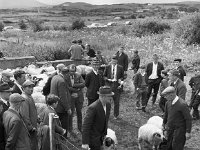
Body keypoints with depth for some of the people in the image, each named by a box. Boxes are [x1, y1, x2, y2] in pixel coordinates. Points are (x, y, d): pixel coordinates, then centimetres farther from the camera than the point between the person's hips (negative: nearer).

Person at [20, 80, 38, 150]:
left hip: (32, 127, 10)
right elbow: (24, 116, -25)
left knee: (35, 144, 18)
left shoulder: (30, 97, 12)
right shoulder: (24, 99, -21)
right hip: (29, 129, -10)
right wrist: (30, 127, -21)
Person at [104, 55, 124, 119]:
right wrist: (107, 79, -9)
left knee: (116, 101, 4)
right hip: (108, 85, 0)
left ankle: (116, 115, 18)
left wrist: (121, 81, -9)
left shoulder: (120, 68, 3)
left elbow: (122, 76, 10)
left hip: (117, 85, 0)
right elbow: (104, 76, 9)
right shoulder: (107, 67, 4)